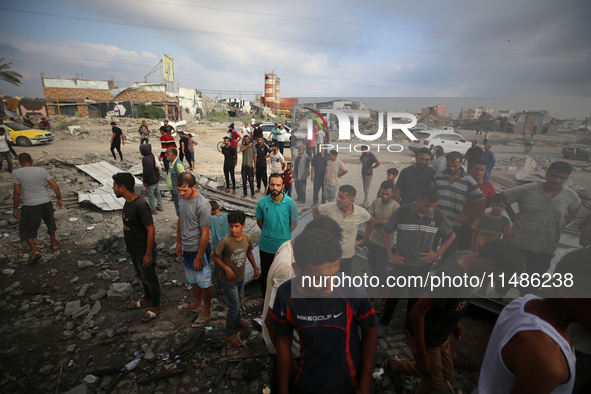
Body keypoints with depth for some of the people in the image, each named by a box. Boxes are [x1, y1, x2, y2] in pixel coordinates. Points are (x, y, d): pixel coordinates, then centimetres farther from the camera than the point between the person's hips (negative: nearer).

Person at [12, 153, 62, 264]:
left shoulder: (16, 173, -4)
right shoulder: (42, 170, 4)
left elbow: (17, 192, -7)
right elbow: (55, 186, 1)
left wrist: (15, 209, 3)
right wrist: (59, 199, 14)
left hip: (30, 206, -3)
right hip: (46, 202, 3)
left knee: (26, 230, 13)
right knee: (50, 222, 25)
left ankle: (34, 251, 3)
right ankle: (53, 244, 38)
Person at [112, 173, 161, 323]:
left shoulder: (140, 206, -29)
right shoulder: (128, 202, 1)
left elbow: (151, 230, -27)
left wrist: (148, 254, -23)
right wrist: (129, 246, 19)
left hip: (144, 251, -9)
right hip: (134, 249, 9)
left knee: (149, 278, 9)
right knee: (141, 276, 25)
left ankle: (155, 306, 29)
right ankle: (147, 299, 47)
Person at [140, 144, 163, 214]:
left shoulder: (145, 159, -23)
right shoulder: (153, 156, 0)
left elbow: (145, 171, -23)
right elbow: (158, 166, 8)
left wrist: (145, 181, -14)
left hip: (150, 182, -8)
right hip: (156, 179, 8)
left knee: (151, 195, 5)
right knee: (157, 193, 20)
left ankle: (153, 210, 15)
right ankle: (159, 206, 33)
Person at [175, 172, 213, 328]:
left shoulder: (202, 205, -27)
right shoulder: (182, 199, -2)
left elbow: (205, 233, -23)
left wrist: (199, 256, -19)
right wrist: (179, 242, 16)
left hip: (198, 249, -8)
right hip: (186, 248, 8)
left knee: (204, 281, 9)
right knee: (192, 278, 24)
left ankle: (206, 311, 27)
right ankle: (197, 303, 45)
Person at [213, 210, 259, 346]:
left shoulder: (247, 238, -12)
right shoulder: (225, 241, -28)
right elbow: (215, 256, -16)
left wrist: (255, 268, 12)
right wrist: (226, 268, -23)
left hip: (241, 277, 6)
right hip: (229, 280, -6)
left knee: (239, 301, 26)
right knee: (234, 306, 5)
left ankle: (237, 321, 53)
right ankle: (229, 333, 28)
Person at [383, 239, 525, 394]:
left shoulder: (468, 256, -11)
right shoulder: (450, 279, -38)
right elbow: (417, 311, -31)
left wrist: (455, 322, 17)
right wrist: (421, 355, -21)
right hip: (425, 335, -8)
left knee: (446, 373, 25)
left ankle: (395, 367, 39)